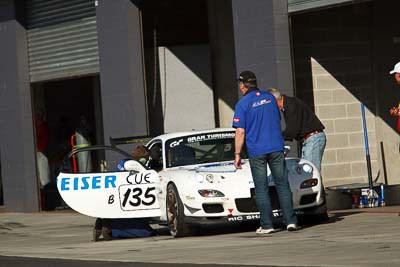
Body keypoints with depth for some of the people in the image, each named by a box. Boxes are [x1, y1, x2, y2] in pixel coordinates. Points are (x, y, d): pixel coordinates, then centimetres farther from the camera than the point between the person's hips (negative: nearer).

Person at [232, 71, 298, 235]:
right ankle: (291, 221, 3)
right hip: (276, 148, 4)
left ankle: (267, 225, 2)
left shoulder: (242, 104, -7)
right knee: (283, 185, 7)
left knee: (261, 189, 3)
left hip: (256, 151, -4)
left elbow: (240, 132, -10)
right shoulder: (270, 98, 9)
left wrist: (237, 154, -4)